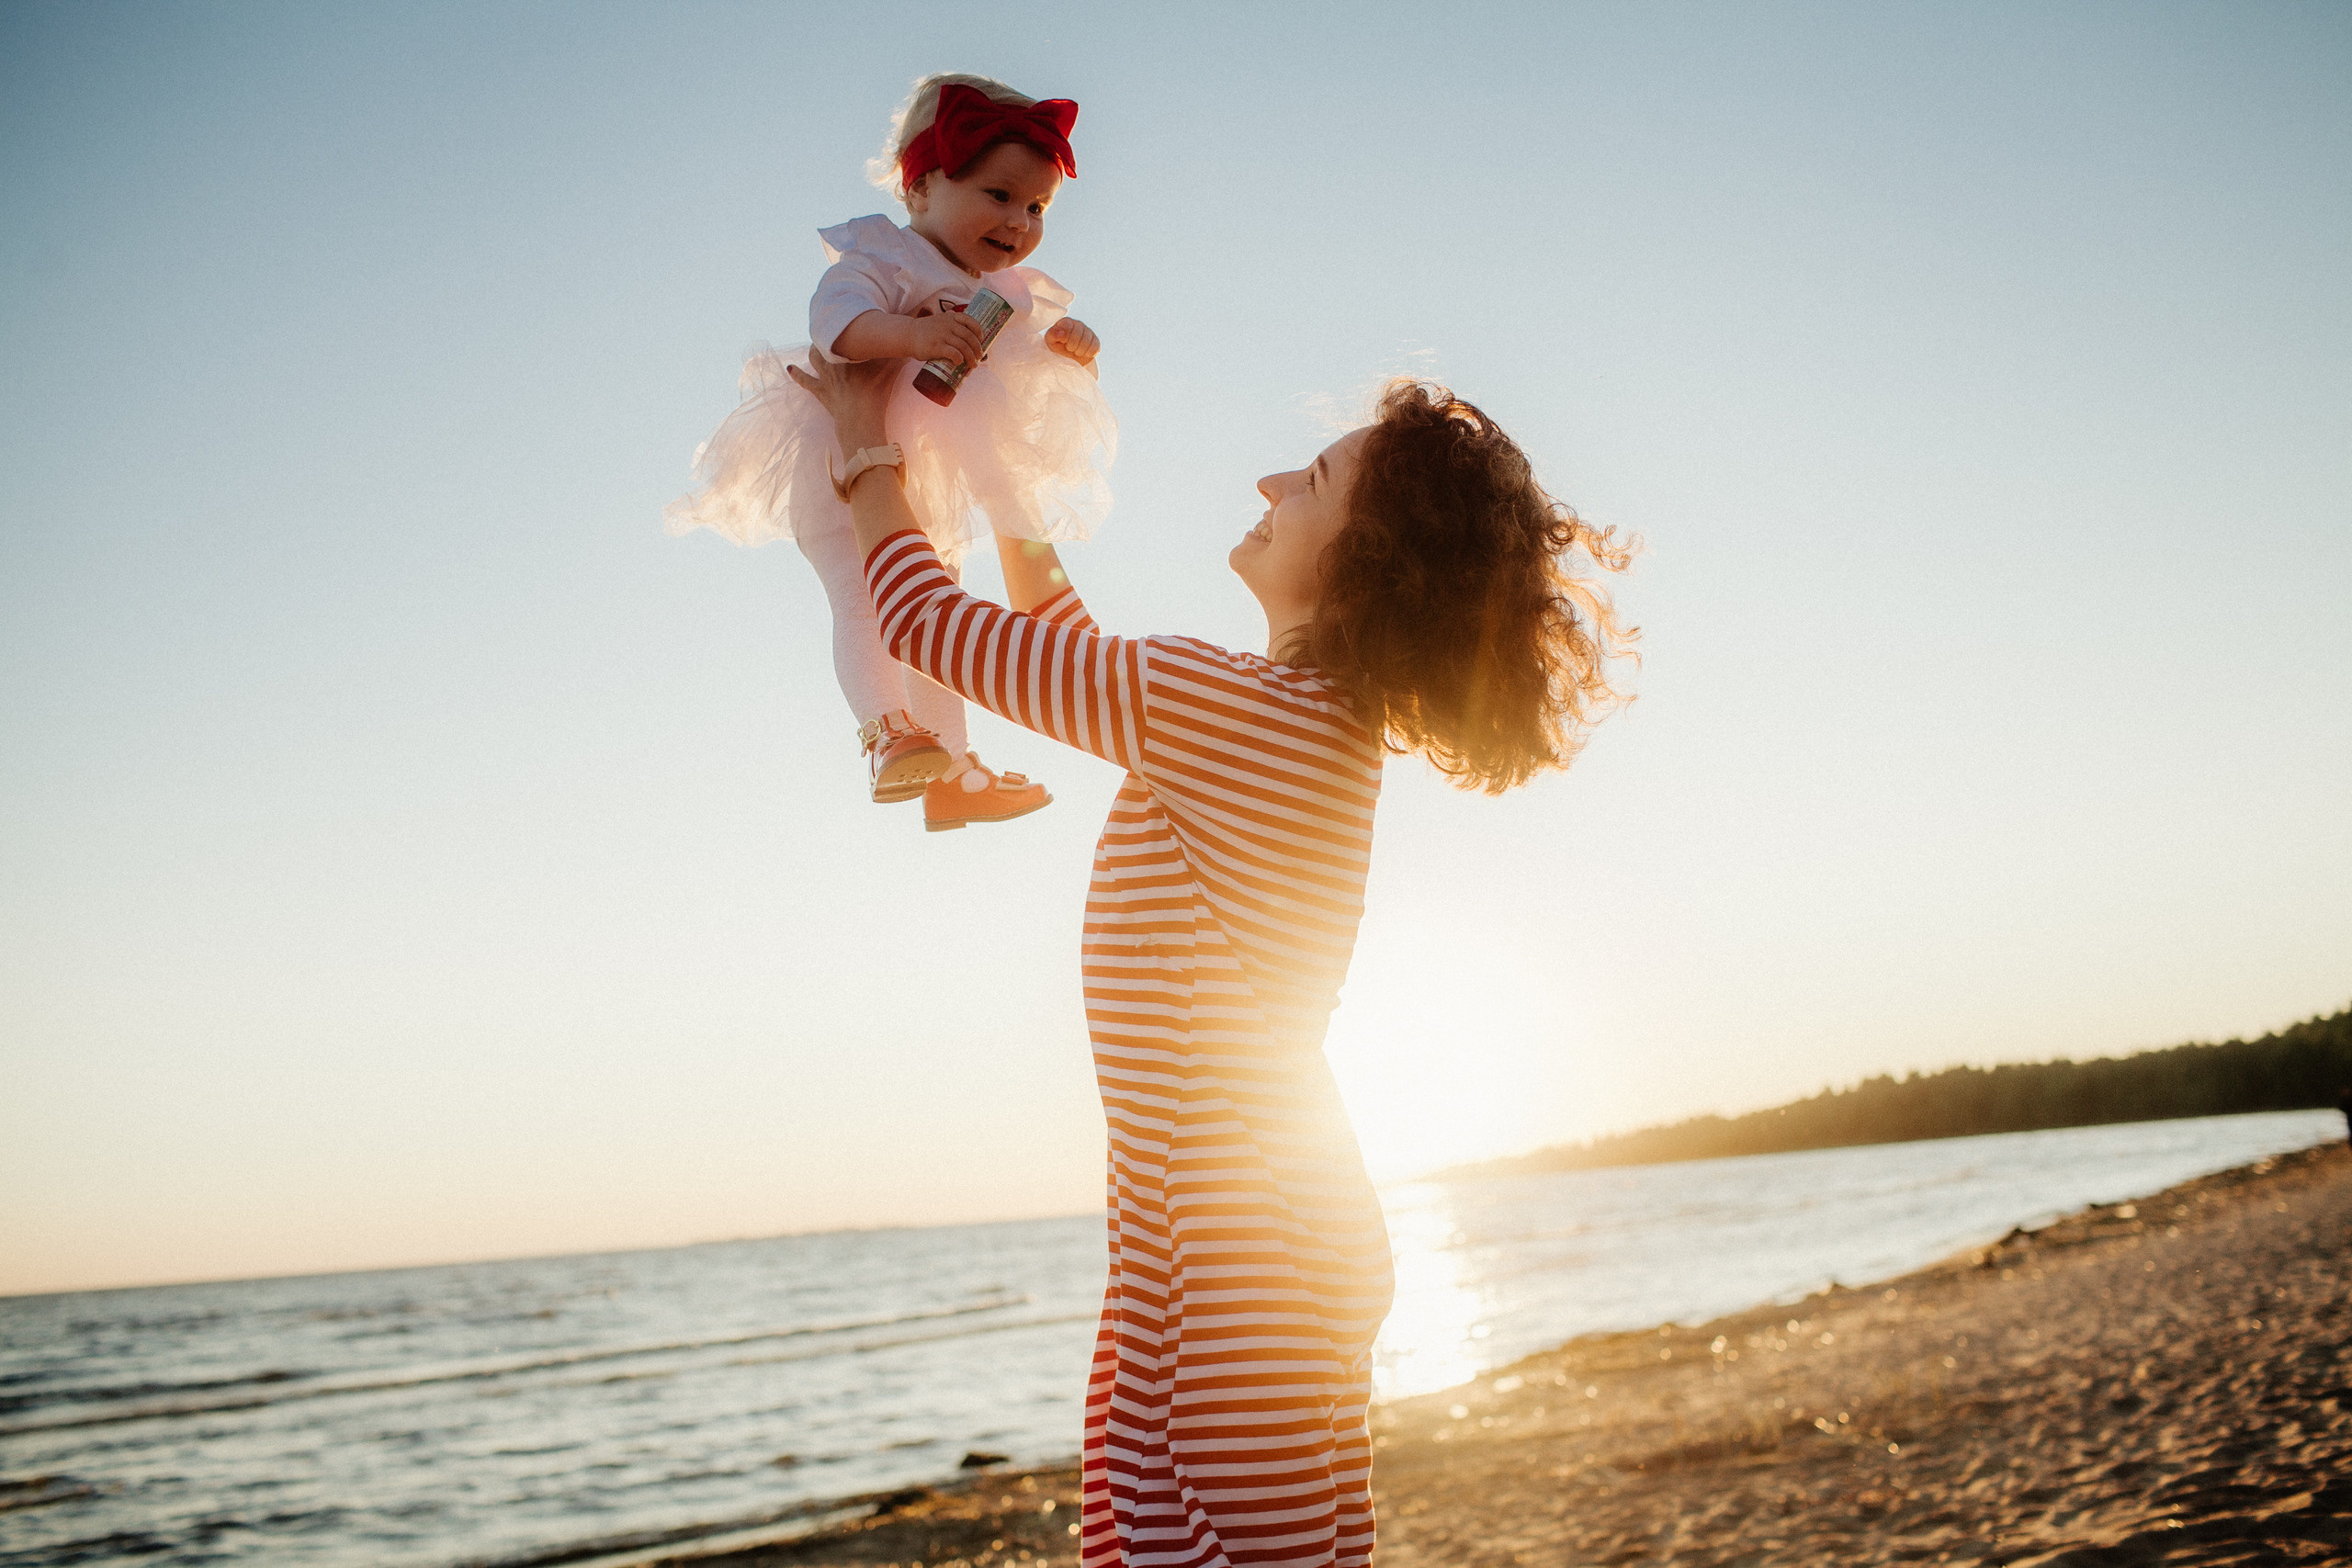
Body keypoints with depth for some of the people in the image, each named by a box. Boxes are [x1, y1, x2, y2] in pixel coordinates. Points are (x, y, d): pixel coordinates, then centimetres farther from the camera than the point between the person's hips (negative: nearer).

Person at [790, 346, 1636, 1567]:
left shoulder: (1220, 705, -18)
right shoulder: (1327, 720, 10)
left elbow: (931, 623, -8)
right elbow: (1075, 649, 26)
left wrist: (869, 448, 9)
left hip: (1237, 1255, -10)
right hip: (1281, 1241, 10)